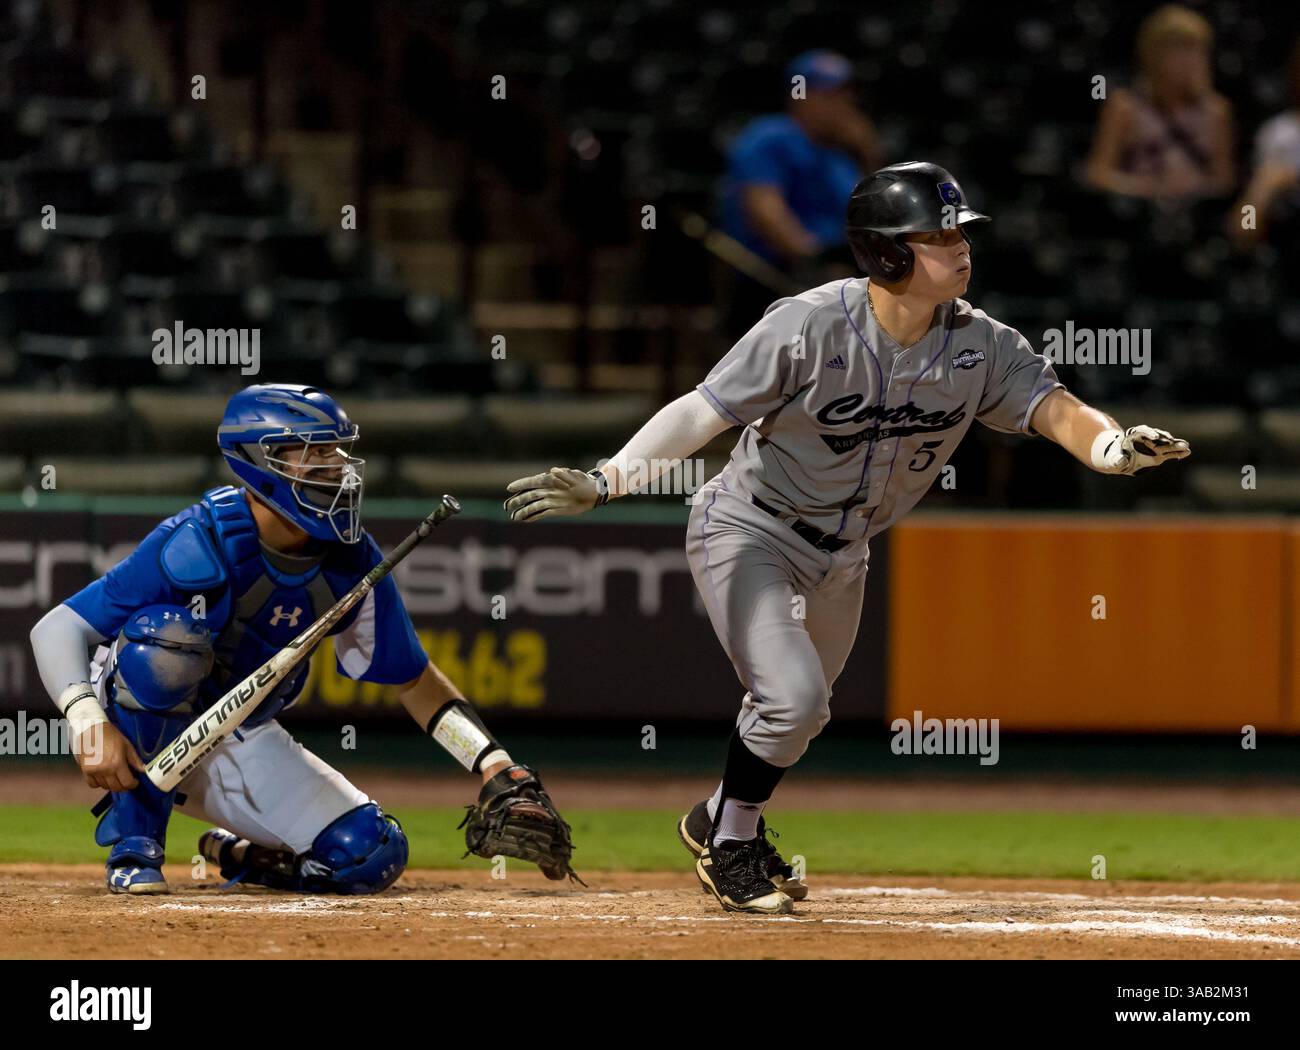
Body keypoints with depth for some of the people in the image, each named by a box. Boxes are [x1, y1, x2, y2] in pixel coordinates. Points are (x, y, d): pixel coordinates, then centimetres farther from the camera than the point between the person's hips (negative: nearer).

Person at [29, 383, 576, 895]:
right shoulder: (200, 542, -28)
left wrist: (498, 769, -9)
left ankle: (236, 854, 17)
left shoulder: (351, 563, -11)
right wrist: (88, 724, -44)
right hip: (143, 729, -5)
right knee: (166, 633, -37)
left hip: (243, 747, 5)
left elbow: (412, 680, 3)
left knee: (372, 856, -14)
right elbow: (57, 628, -27)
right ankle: (135, 841, -23)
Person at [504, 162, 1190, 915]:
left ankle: (719, 823, 48)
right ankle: (732, 847, 6)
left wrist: (1115, 445, -44)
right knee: (794, 697, -20)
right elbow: (703, 412, -27)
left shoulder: (979, 344, -13)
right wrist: (603, 483, -37)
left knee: (801, 712, 20)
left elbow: (1053, 408, -21)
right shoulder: (809, 328, -27)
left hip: (842, 556, 6)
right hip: (749, 533, -6)